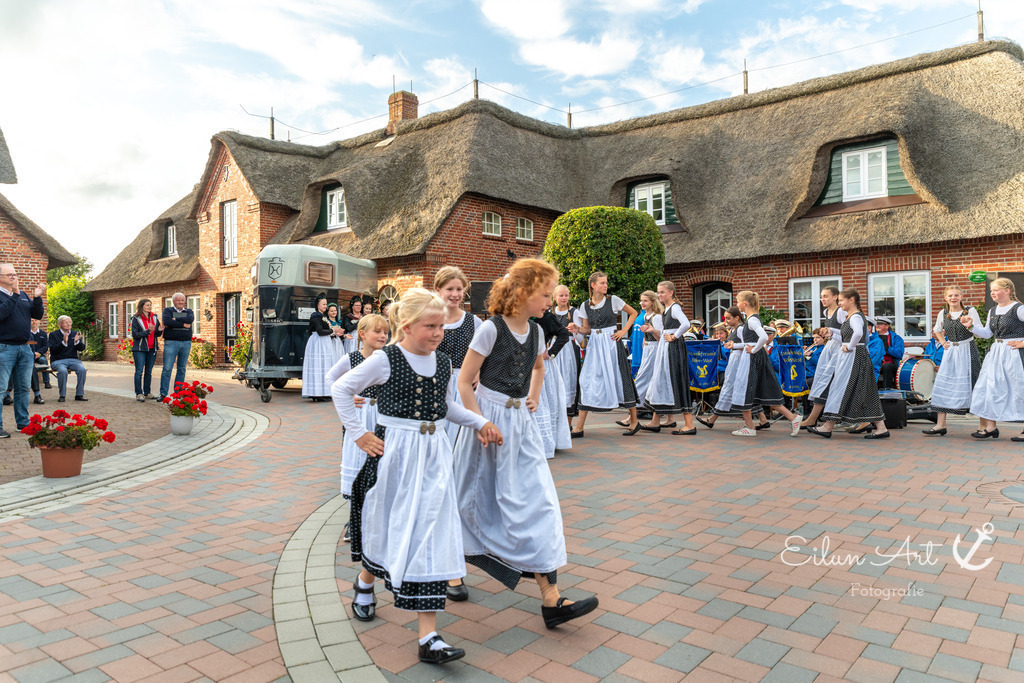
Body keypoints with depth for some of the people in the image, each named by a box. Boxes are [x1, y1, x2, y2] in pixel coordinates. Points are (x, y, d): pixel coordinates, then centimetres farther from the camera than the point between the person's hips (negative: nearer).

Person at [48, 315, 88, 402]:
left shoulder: (75, 333, 14)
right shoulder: (53, 335, 4)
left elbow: (82, 348, 5)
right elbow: (53, 350, -9)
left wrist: (77, 341, -15)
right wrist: (64, 342, -23)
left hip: (73, 359, 3)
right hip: (58, 360, -3)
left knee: (82, 369, -28)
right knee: (63, 371, -35)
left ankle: (79, 394, -18)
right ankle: (62, 395, -19)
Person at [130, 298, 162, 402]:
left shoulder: (154, 318, 10)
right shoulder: (136, 319, -3)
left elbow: (157, 334, 13)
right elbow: (135, 334, -10)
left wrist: (159, 330, -9)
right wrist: (148, 331, -21)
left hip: (152, 349, 5)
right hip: (140, 349, -5)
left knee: (149, 372, 9)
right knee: (139, 371, -4)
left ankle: (147, 392, 15)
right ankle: (139, 394, -1)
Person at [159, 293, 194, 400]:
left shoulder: (189, 311, 15)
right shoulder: (168, 310, 8)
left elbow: (190, 319, -9)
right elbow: (166, 321, -13)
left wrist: (175, 320, -12)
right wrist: (183, 324, -11)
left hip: (186, 343, 3)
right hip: (171, 342, -3)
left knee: (181, 369, 6)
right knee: (167, 369, -7)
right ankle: (163, 394, -3)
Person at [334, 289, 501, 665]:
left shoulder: (442, 363, 7)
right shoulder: (386, 360, -9)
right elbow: (341, 389, -2)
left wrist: (480, 423, 10)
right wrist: (358, 434, -6)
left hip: (433, 456, 4)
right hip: (394, 454, -3)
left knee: (431, 538, -2)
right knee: (390, 529, 12)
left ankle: (429, 637, 2)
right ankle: (365, 582, 48)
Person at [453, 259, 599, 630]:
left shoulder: (534, 331, 6)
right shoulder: (492, 328, -14)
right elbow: (464, 381, -12)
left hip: (521, 422, 6)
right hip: (490, 419, -5)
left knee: (537, 501, -1)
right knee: (476, 500, 9)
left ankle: (551, 599, 4)